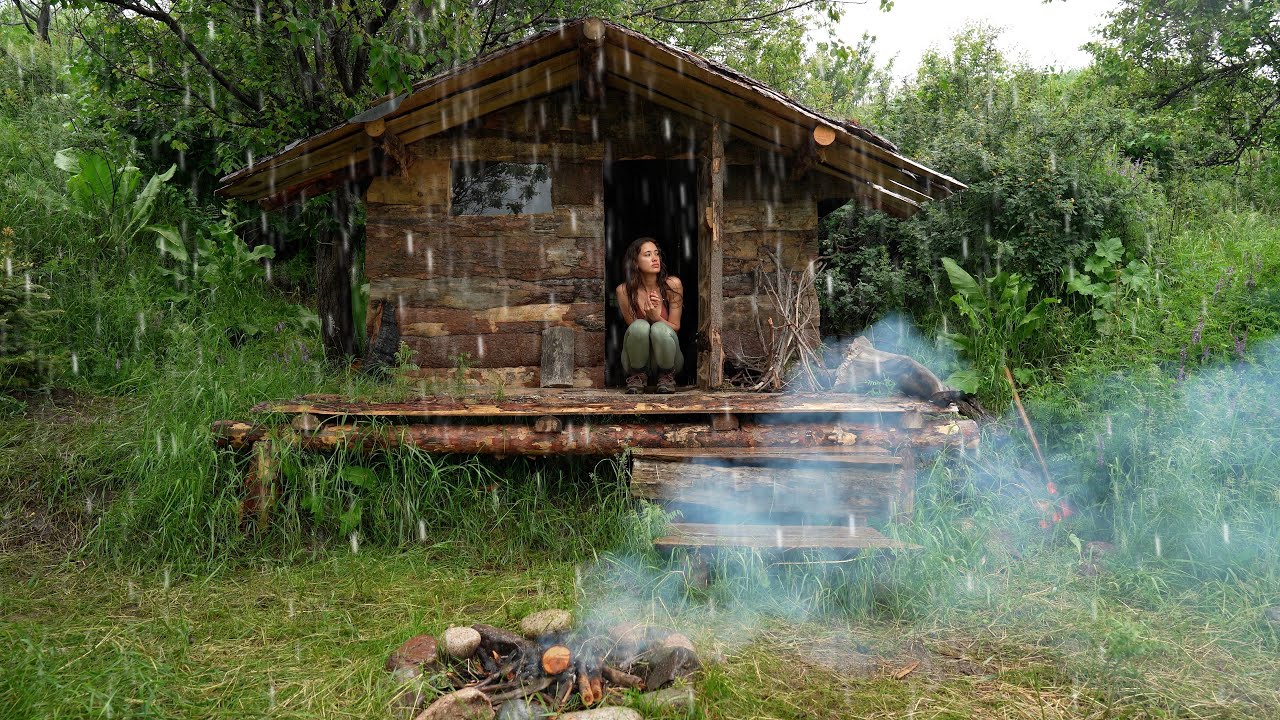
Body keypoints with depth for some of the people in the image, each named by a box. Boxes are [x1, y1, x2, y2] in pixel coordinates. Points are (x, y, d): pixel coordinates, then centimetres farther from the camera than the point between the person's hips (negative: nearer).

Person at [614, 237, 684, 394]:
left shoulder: (672, 285, -12)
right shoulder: (624, 291, -13)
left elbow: (675, 327, -7)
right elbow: (632, 327, -6)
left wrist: (656, 317, -27)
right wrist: (648, 315, -27)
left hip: (666, 360, 0)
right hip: (637, 361, 0)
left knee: (660, 328, -31)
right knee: (640, 326, -31)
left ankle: (667, 376, -4)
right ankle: (637, 376, -6)